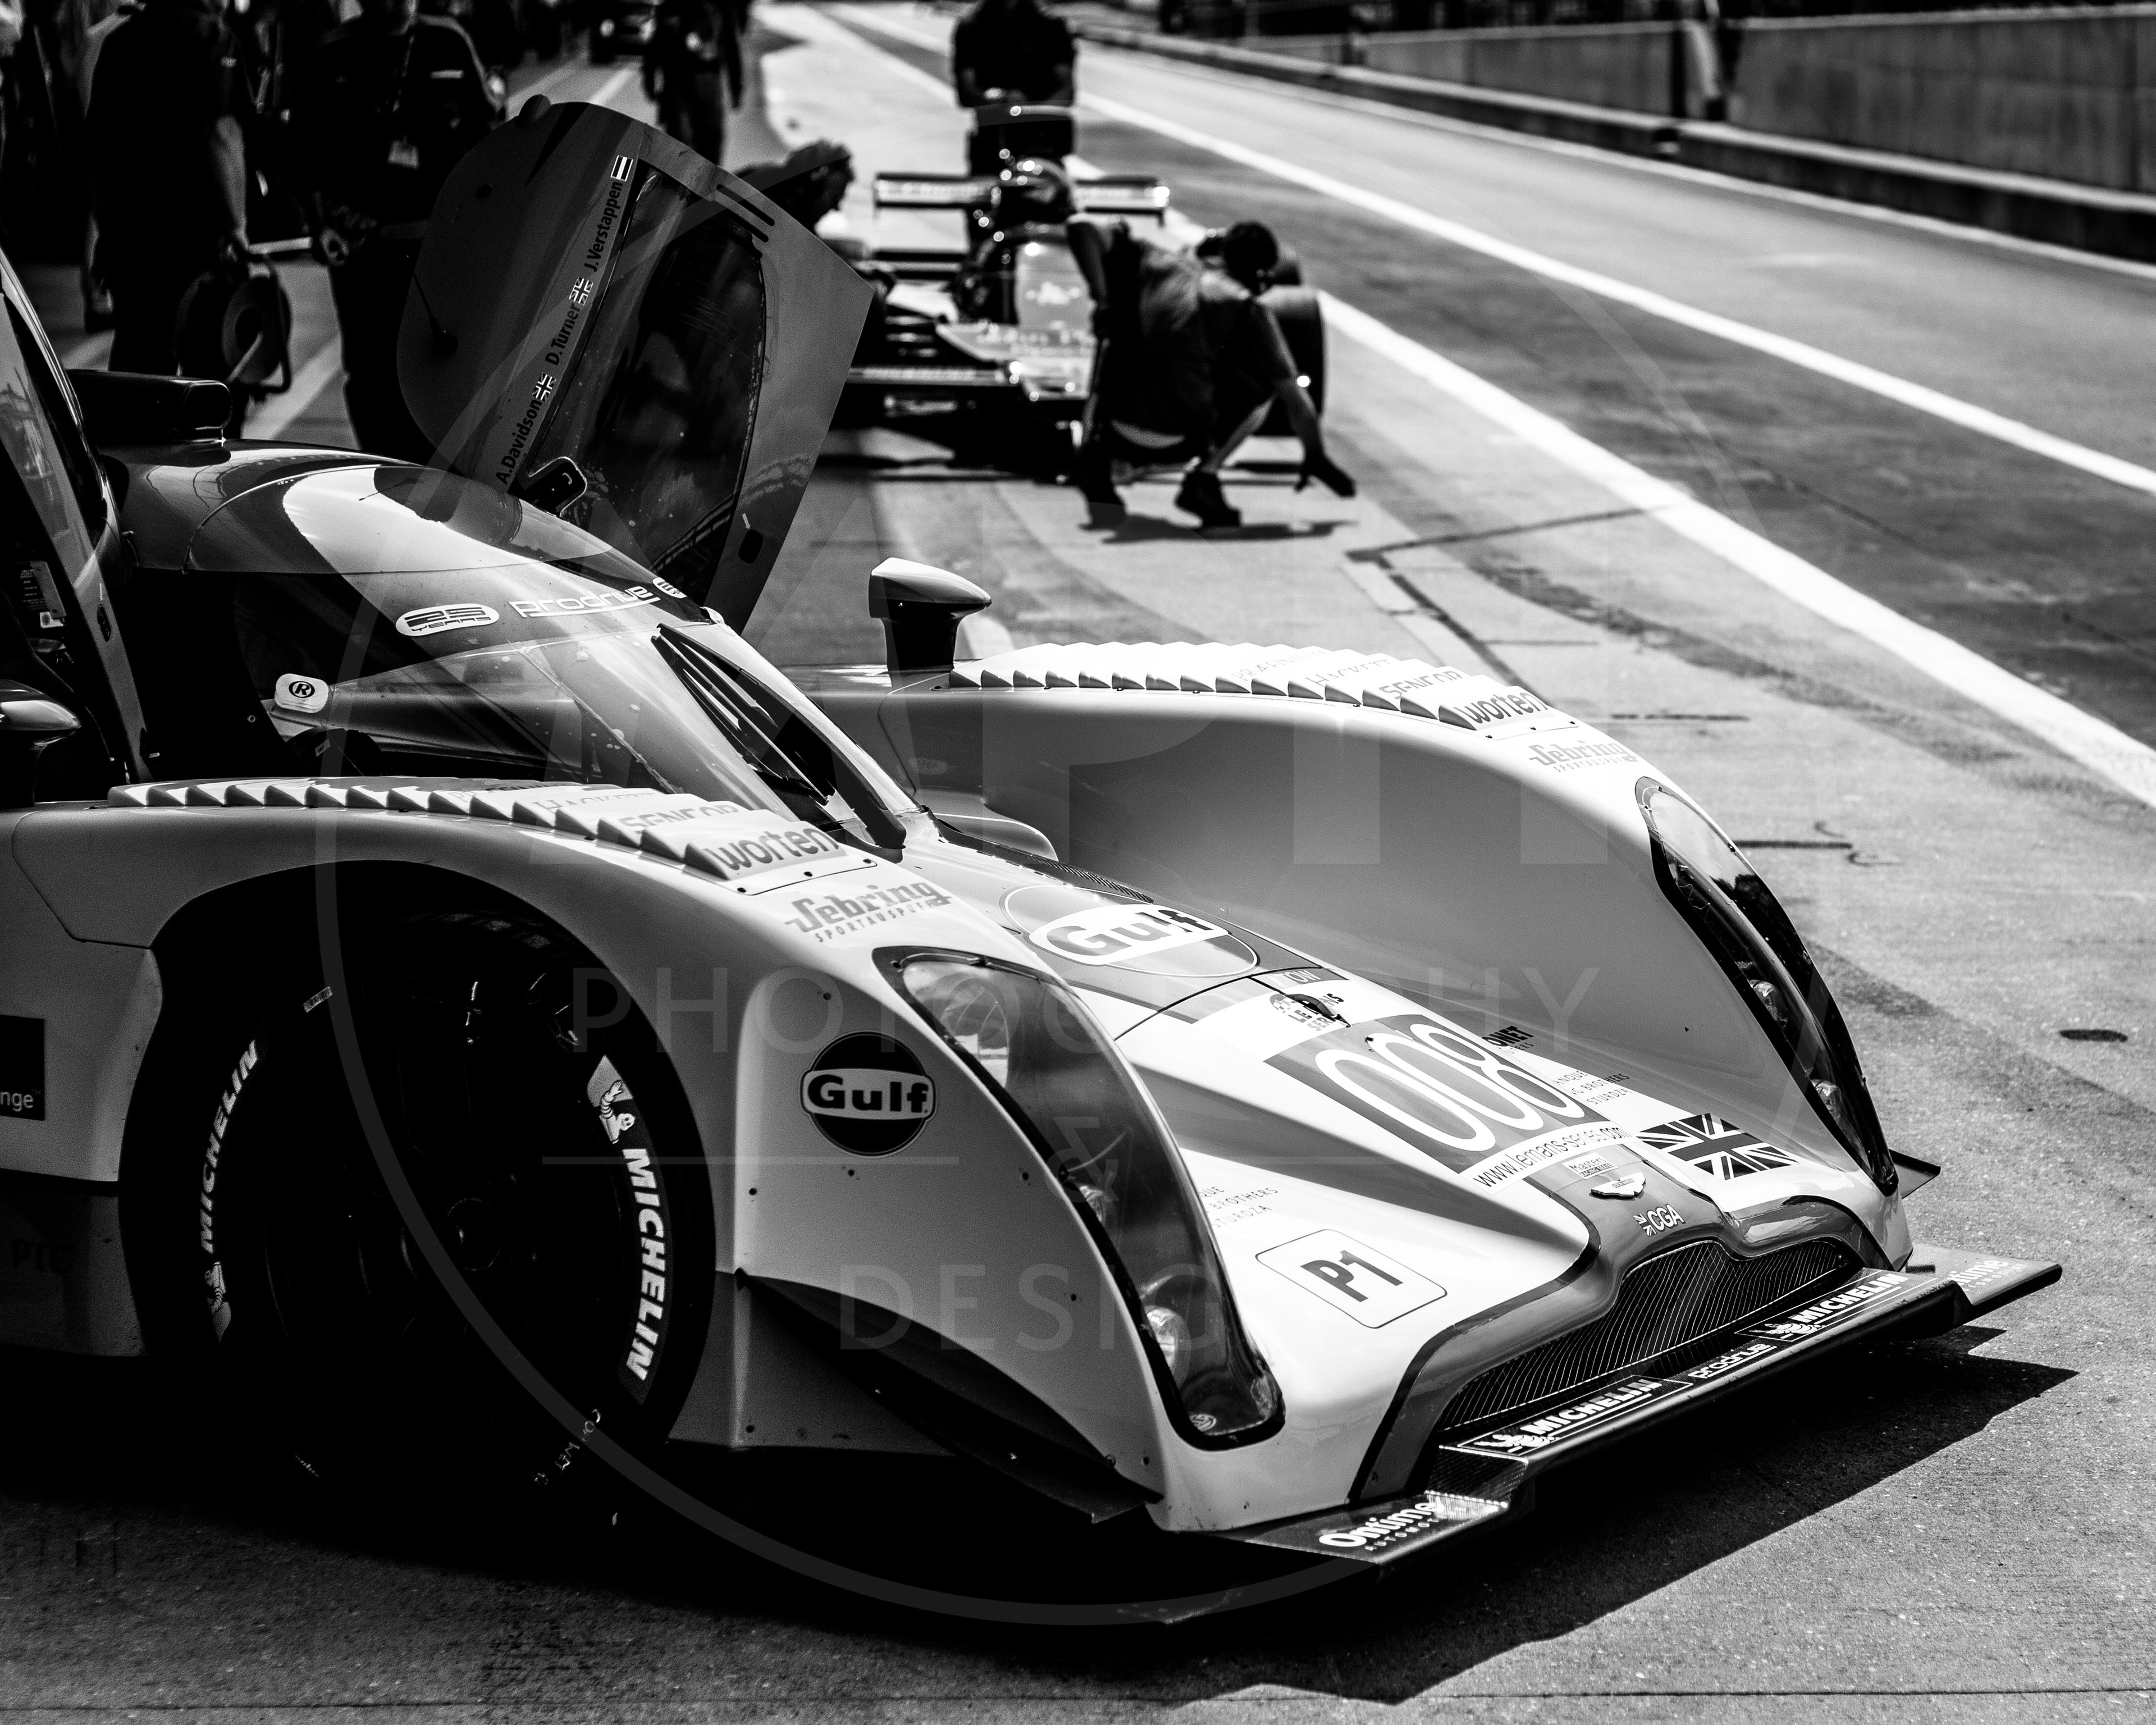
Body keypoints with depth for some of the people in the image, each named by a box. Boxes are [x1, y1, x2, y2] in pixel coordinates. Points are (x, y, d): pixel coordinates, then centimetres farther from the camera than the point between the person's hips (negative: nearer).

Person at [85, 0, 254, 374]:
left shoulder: (118, 40, 10)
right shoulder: (213, 37, -6)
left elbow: (98, 150, 13)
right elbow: (222, 136, -14)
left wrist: (105, 228, 19)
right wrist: (236, 223, -15)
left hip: (126, 227, 5)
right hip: (194, 229, -5)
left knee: (133, 347, 11)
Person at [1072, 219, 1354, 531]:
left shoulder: (1155, 261, 12)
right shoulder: (1248, 309, 4)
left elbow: (1080, 227, 9)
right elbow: (1295, 399, 7)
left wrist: (1101, 295, 2)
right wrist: (1316, 457, 22)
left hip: (1118, 432, 4)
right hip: (1176, 442, -4)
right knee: (1265, 384, 17)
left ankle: (1102, 449, 9)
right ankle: (1203, 478, 4)